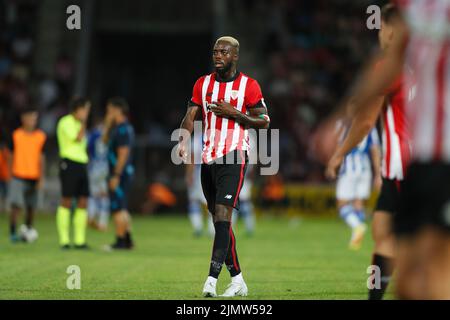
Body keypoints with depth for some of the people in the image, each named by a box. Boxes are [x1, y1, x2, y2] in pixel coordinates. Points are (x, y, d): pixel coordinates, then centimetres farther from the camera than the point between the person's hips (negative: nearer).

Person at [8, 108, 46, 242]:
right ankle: (13, 233, -7)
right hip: (18, 176, -2)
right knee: (16, 205, -13)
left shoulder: (41, 136, 3)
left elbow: (41, 158, 4)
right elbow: (12, 156, 8)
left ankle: (27, 231, 24)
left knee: (31, 208, 7)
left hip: (34, 177, 2)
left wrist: (41, 178, -2)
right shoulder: (16, 135, 0)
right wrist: (12, 174, 8)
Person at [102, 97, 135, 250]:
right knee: (122, 208, 15)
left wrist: (115, 176, -23)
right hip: (122, 173, 11)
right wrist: (108, 124, 12)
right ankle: (127, 240, 18)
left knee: (118, 208, -9)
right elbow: (105, 140, 25)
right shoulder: (120, 127, 15)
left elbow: (123, 154, -22)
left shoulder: (122, 129, -17)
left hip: (119, 173, -11)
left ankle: (120, 241, -8)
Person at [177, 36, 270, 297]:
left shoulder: (248, 85, -3)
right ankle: (237, 280, 18)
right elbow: (191, 116, 5)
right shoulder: (203, 83, 11)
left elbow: (264, 121, -1)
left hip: (233, 157, -6)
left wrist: (234, 113, -14)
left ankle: (212, 278, -23)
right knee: (219, 219, 9)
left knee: (222, 214, -17)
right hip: (209, 158, 6)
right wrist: (184, 141, -15)